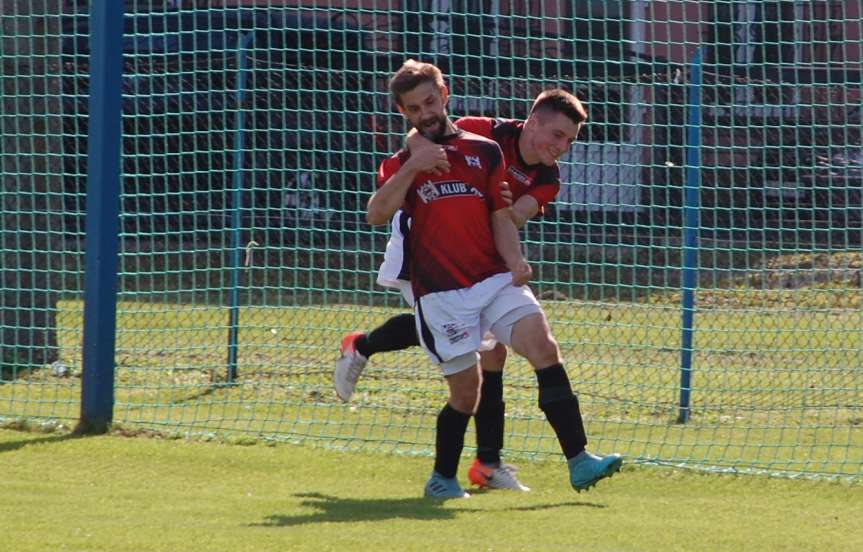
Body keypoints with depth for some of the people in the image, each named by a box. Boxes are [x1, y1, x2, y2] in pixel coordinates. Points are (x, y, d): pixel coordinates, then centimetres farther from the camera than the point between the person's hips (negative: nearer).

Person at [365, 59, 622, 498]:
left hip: (495, 280, 1)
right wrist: (412, 167, -14)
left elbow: (500, 216, 11)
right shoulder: (400, 165, 12)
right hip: (441, 293, -1)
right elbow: (376, 215, -6)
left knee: (544, 347, -18)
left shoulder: (484, 151, 15)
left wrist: (515, 261, -6)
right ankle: (442, 478, 22)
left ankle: (579, 462, -23)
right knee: (465, 391, -2)